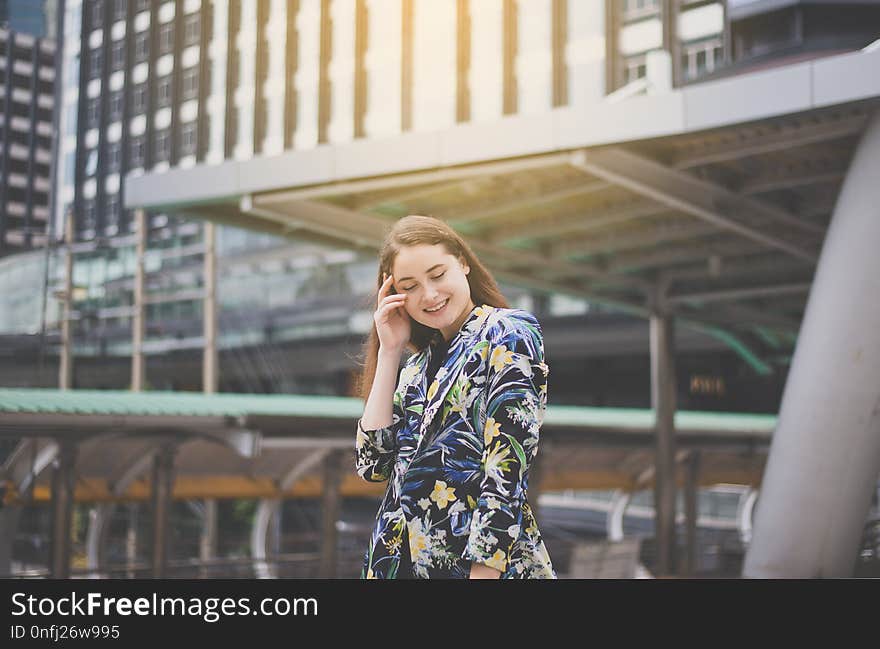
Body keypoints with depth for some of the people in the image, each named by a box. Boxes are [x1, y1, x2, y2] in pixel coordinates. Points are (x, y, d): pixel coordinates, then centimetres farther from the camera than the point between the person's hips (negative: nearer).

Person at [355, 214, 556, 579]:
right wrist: (389, 351, 3)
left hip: (480, 562, -6)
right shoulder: (420, 363, 12)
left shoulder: (505, 334, -7)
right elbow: (373, 464, 3)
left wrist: (484, 570, -22)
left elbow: (507, 468, -16)